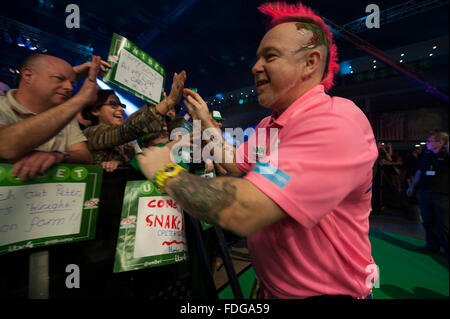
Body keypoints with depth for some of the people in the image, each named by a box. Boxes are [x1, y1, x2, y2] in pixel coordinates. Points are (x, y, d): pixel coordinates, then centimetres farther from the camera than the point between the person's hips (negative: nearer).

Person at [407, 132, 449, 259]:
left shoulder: (446, 155, -4)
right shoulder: (426, 156, 12)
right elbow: (419, 172, 19)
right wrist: (412, 186, 16)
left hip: (442, 196, -5)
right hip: (424, 194, 6)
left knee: (443, 226, -1)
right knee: (428, 222, 13)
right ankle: (433, 246, 26)